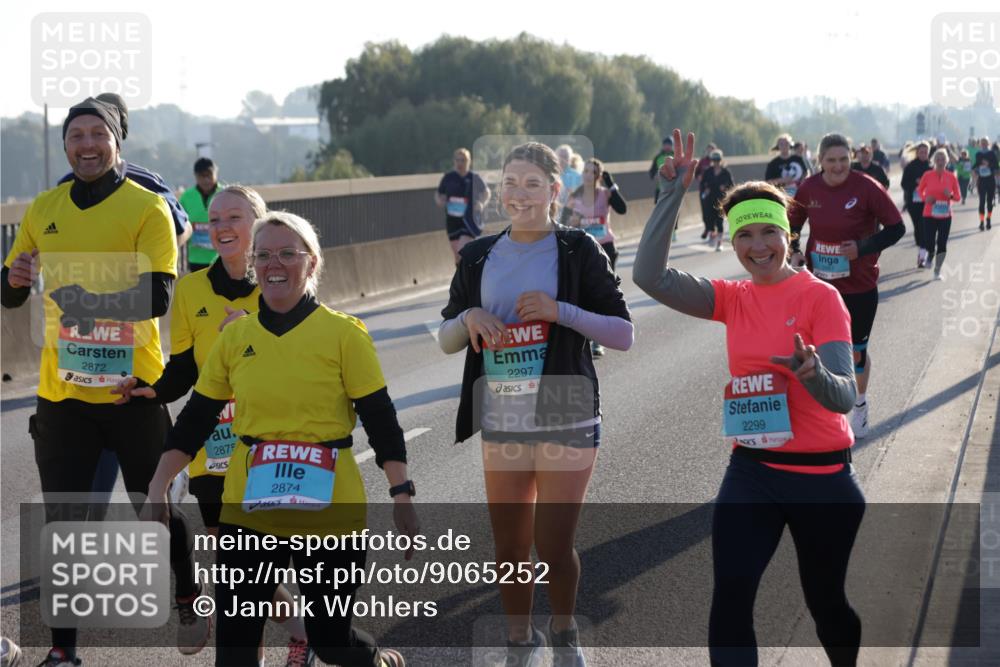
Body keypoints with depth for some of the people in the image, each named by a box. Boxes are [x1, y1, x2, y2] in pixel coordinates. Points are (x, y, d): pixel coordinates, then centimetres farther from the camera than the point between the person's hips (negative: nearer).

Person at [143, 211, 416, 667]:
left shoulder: (343, 333, -5)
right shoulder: (234, 336, 5)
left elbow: (380, 419, -4)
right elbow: (196, 418, 10)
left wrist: (401, 494, -10)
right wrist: (159, 485, 5)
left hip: (330, 511, -3)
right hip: (247, 510, 3)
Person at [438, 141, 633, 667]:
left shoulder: (577, 251, -3)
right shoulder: (479, 258, 7)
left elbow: (623, 334, -6)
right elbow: (446, 341, 12)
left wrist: (561, 310, -18)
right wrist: (468, 317, -9)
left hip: (566, 422, -3)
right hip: (501, 426, 4)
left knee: (554, 547, -4)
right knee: (509, 549, 9)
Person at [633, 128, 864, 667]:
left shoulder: (819, 297, -11)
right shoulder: (733, 299, 2)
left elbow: (844, 396, -17)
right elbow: (649, 276, -10)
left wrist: (809, 371, -39)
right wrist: (672, 194, -13)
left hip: (821, 476, -3)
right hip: (750, 473, 3)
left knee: (826, 602, 13)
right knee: (730, 601, -8)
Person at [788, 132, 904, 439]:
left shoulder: (866, 188, -16)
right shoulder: (808, 189, -6)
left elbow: (896, 228, -12)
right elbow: (793, 223, 12)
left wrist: (863, 248, -23)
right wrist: (793, 251, -5)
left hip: (859, 286, -3)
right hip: (819, 284, 3)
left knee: (856, 349, 10)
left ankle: (860, 406, 34)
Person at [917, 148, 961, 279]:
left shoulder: (951, 177, 0)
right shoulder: (927, 175, -4)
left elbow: (958, 197, 6)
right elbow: (920, 190, 11)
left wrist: (950, 196, -15)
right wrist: (925, 198, -9)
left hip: (945, 216, 1)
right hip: (930, 215, -1)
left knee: (942, 244, -3)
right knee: (929, 243, -8)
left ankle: (937, 270, 11)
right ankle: (929, 258, 28)